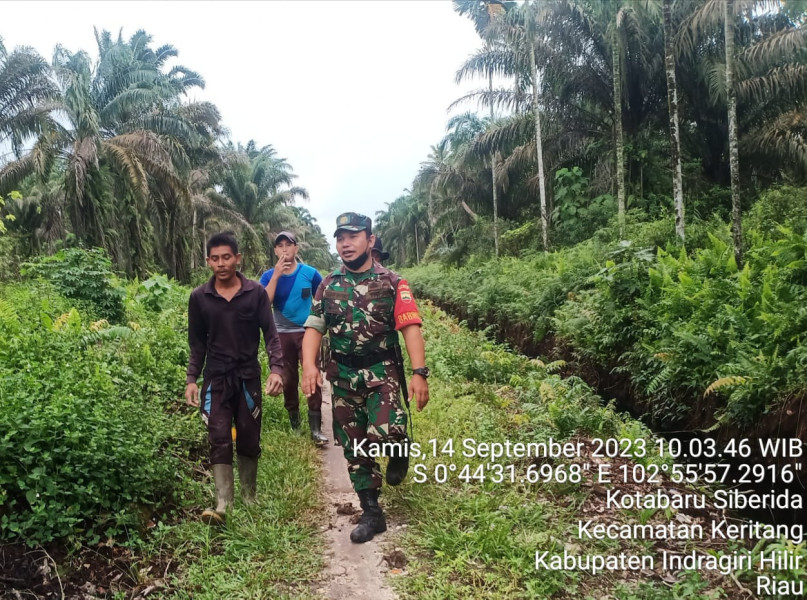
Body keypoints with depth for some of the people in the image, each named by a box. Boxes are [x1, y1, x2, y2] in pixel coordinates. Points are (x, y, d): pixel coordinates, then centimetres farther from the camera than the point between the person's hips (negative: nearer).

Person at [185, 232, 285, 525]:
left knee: (249, 441, 8)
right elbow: (197, 343, 8)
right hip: (215, 378, 1)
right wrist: (191, 379, 2)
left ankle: (249, 499, 22)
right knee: (219, 440, -6)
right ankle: (222, 504, -5)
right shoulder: (199, 297, 0)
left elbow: (271, 334, -4)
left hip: (248, 377, 0)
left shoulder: (256, 293, -5)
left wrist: (276, 369, -17)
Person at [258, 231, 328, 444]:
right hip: (282, 334, 2)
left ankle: (315, 428, -8)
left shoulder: (310, 273, -5)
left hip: (307, 332, -2)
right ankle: (293, 422, 29)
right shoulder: (269, 276, -3)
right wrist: (277, 275, -23)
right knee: (287, 380, 11)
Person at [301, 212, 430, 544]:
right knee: (354, 448, 8)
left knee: (383, 432, -25)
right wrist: (309, 364, -13)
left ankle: (399, 449, 12)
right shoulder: (328, 285, 7)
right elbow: (314, 328, 5)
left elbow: (410, 328, -10)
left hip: (382, 373, -4)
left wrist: (419, 373, -21)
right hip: (342, 378, 4)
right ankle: (371, 514, 22)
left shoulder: (392, 283, -3)